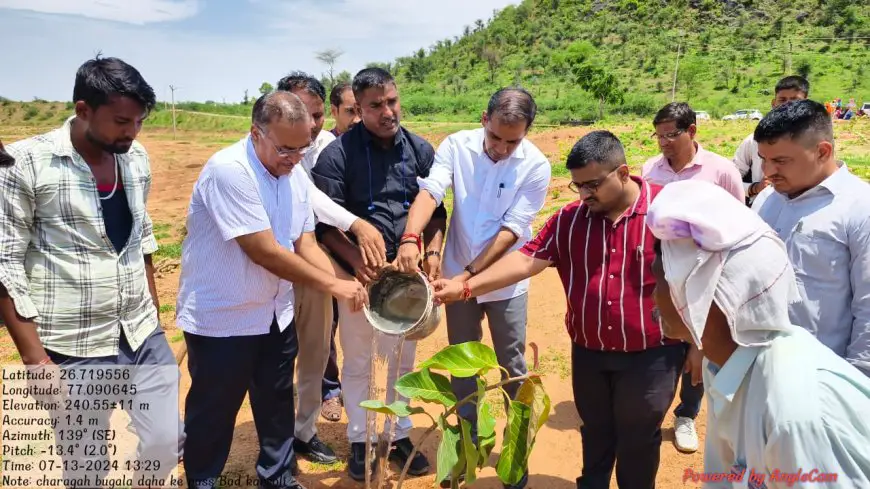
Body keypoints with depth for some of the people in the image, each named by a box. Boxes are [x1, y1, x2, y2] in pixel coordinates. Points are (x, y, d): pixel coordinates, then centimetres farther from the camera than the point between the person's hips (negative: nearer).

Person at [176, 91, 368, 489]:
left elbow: (305, 243, 0)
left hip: (275, 315, 7)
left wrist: (346, 282, -16)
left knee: (277, 406, 20)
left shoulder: (295, 174, 0)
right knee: (212, 415, 12)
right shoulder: (228, 170, -24)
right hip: (220, 319, -7)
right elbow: (265, 251, -27)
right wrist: (332, 284, -23)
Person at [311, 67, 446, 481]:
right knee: (358, 363, 11)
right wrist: (356, 260, -23)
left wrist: (432, 250, -7)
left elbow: (436, 210, 8)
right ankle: (360, 440, 30)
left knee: (402, 361, 16)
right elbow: (325, 222, -11)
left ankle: (400, 435, 34)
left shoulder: (421, 150, 3)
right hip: (358, 276, -3)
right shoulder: (338, 154, -9)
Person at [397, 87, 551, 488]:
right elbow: (430, 191, -23)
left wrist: (469, 275, -23)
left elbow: (511, 230, -18)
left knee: (512, 367, 10)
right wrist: (411, 238, -41)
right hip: (457, 276, 2)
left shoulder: (536, 166, -15)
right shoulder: (456, 146, -10)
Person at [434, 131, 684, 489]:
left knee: (638, 441, 15)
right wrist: (465, 287, -20)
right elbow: (527, 259, -11)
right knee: (595, 433, 22)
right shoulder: (569, 219, -3)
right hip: (588, 353, 4)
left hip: (651, 355, -3)